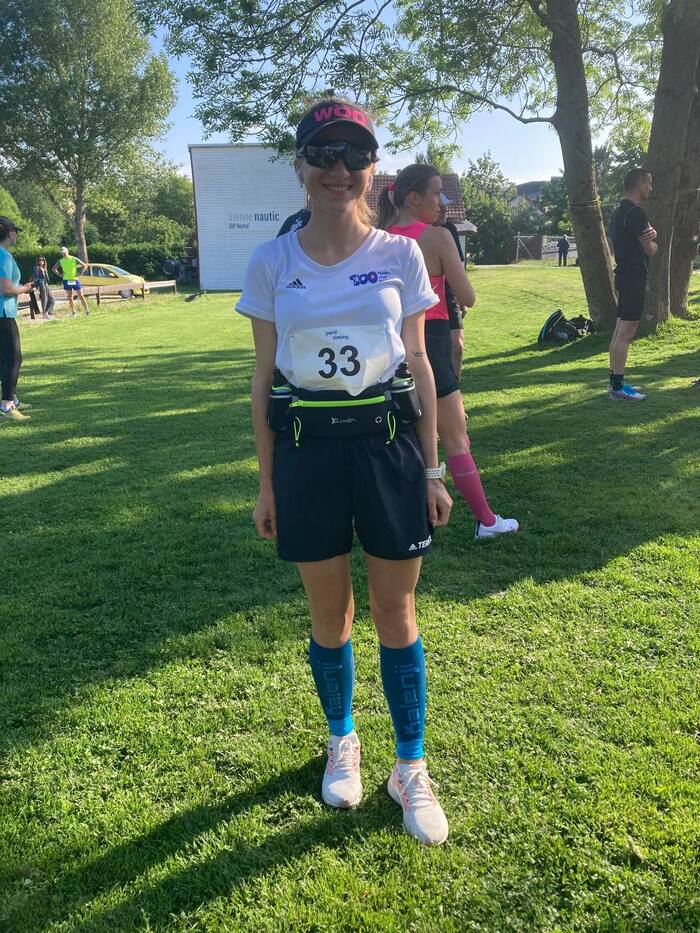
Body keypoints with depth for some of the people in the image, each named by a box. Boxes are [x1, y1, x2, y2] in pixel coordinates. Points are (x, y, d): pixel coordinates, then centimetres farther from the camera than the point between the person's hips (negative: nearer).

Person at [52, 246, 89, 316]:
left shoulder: (74, 259, -3)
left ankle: (87, 310, 1)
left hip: (75, 280, -3)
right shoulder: (60, 261, 6)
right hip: (67, 280, 3)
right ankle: (73, 312, 12)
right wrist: (60, 274, 2)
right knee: (70, 298, 4)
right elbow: (53, 269, 16)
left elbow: (84, 266, -1)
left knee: (81, 296, -3)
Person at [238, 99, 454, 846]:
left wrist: (431, 470, 2)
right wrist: (266, 483, 3)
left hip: (389, 445, 0)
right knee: (328, 614, 13)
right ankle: (341, 740, 39)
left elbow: (419, 366, 3)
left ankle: (411, 768, 27)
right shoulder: (271, 263, 0)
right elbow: (264, 379, 3)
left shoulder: (400, 255, -1)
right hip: (308, 451, 1)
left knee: (396, 612, 9)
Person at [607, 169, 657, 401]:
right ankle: (618, 387, -8)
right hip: (634, 277, -10)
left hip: (625, 275, 11)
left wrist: (650, 235, -4)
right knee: (627, 333, -9)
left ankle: (615, 381, 16)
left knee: (620, 332, 11)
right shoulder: (634, 212, -15)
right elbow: (650, 249, -12)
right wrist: (652, 241, 11)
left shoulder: (621, 210, 17)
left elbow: (639, 240, 19)